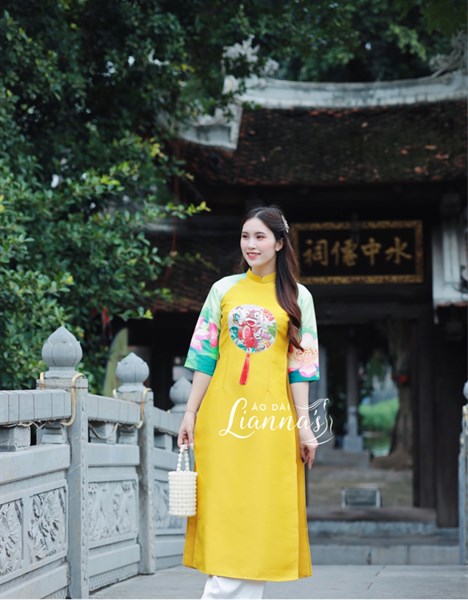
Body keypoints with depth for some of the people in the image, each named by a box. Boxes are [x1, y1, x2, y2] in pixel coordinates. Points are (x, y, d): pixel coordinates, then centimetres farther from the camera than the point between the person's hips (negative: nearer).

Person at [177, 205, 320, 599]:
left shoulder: (298, 297, 5)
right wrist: (191, 414, 3)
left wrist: (304, 425, -3)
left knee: (259, 510, -3)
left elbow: (301, 364, 2)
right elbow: (205, 355, 8)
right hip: (223, 414, 1)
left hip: (271, 418, -1)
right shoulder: (224, 289, 8)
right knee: (224, 511, -1)